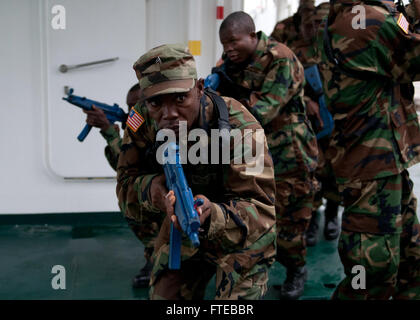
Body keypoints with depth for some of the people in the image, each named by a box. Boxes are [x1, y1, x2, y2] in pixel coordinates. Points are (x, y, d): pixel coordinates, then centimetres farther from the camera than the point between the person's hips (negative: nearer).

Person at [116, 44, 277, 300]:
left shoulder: (239, 128, -33)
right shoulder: (143, 121, -18)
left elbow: (261, 210, -36)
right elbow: (126, 184, -11)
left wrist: (215, 216, -58)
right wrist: (152, 187, -35)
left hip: (242, 237, -4)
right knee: (164, 294, 11)